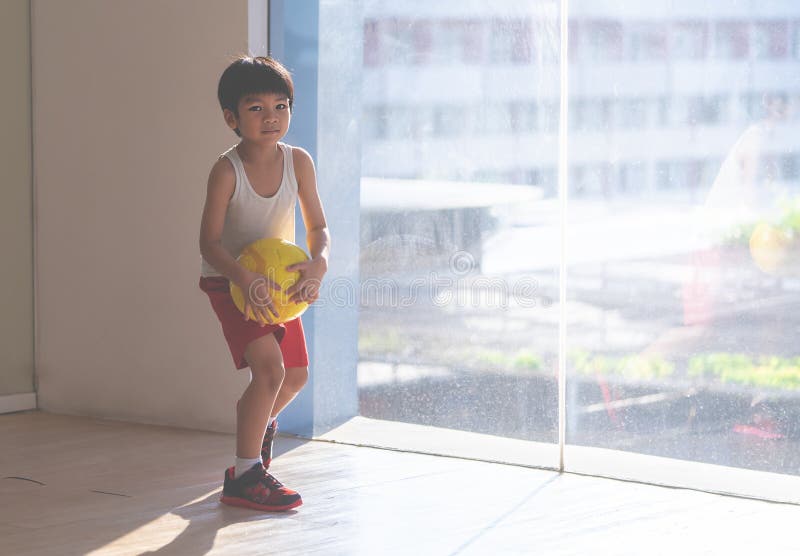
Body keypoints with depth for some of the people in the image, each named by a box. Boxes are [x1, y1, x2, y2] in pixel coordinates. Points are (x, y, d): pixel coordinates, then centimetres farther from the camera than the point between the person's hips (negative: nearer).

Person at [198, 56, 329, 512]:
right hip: (229, 280, -5)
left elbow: (318, 226, -7)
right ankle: (244, 474, -11)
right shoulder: (227, 170, -24)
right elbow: (210, 241, -23)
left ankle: (260, 422, 47)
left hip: (278, 278, 5)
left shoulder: (298, 161, -13)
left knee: (297, 374, 13)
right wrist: (247, 280, -38)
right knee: (270, 368, -21)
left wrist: (318, 264, -28)